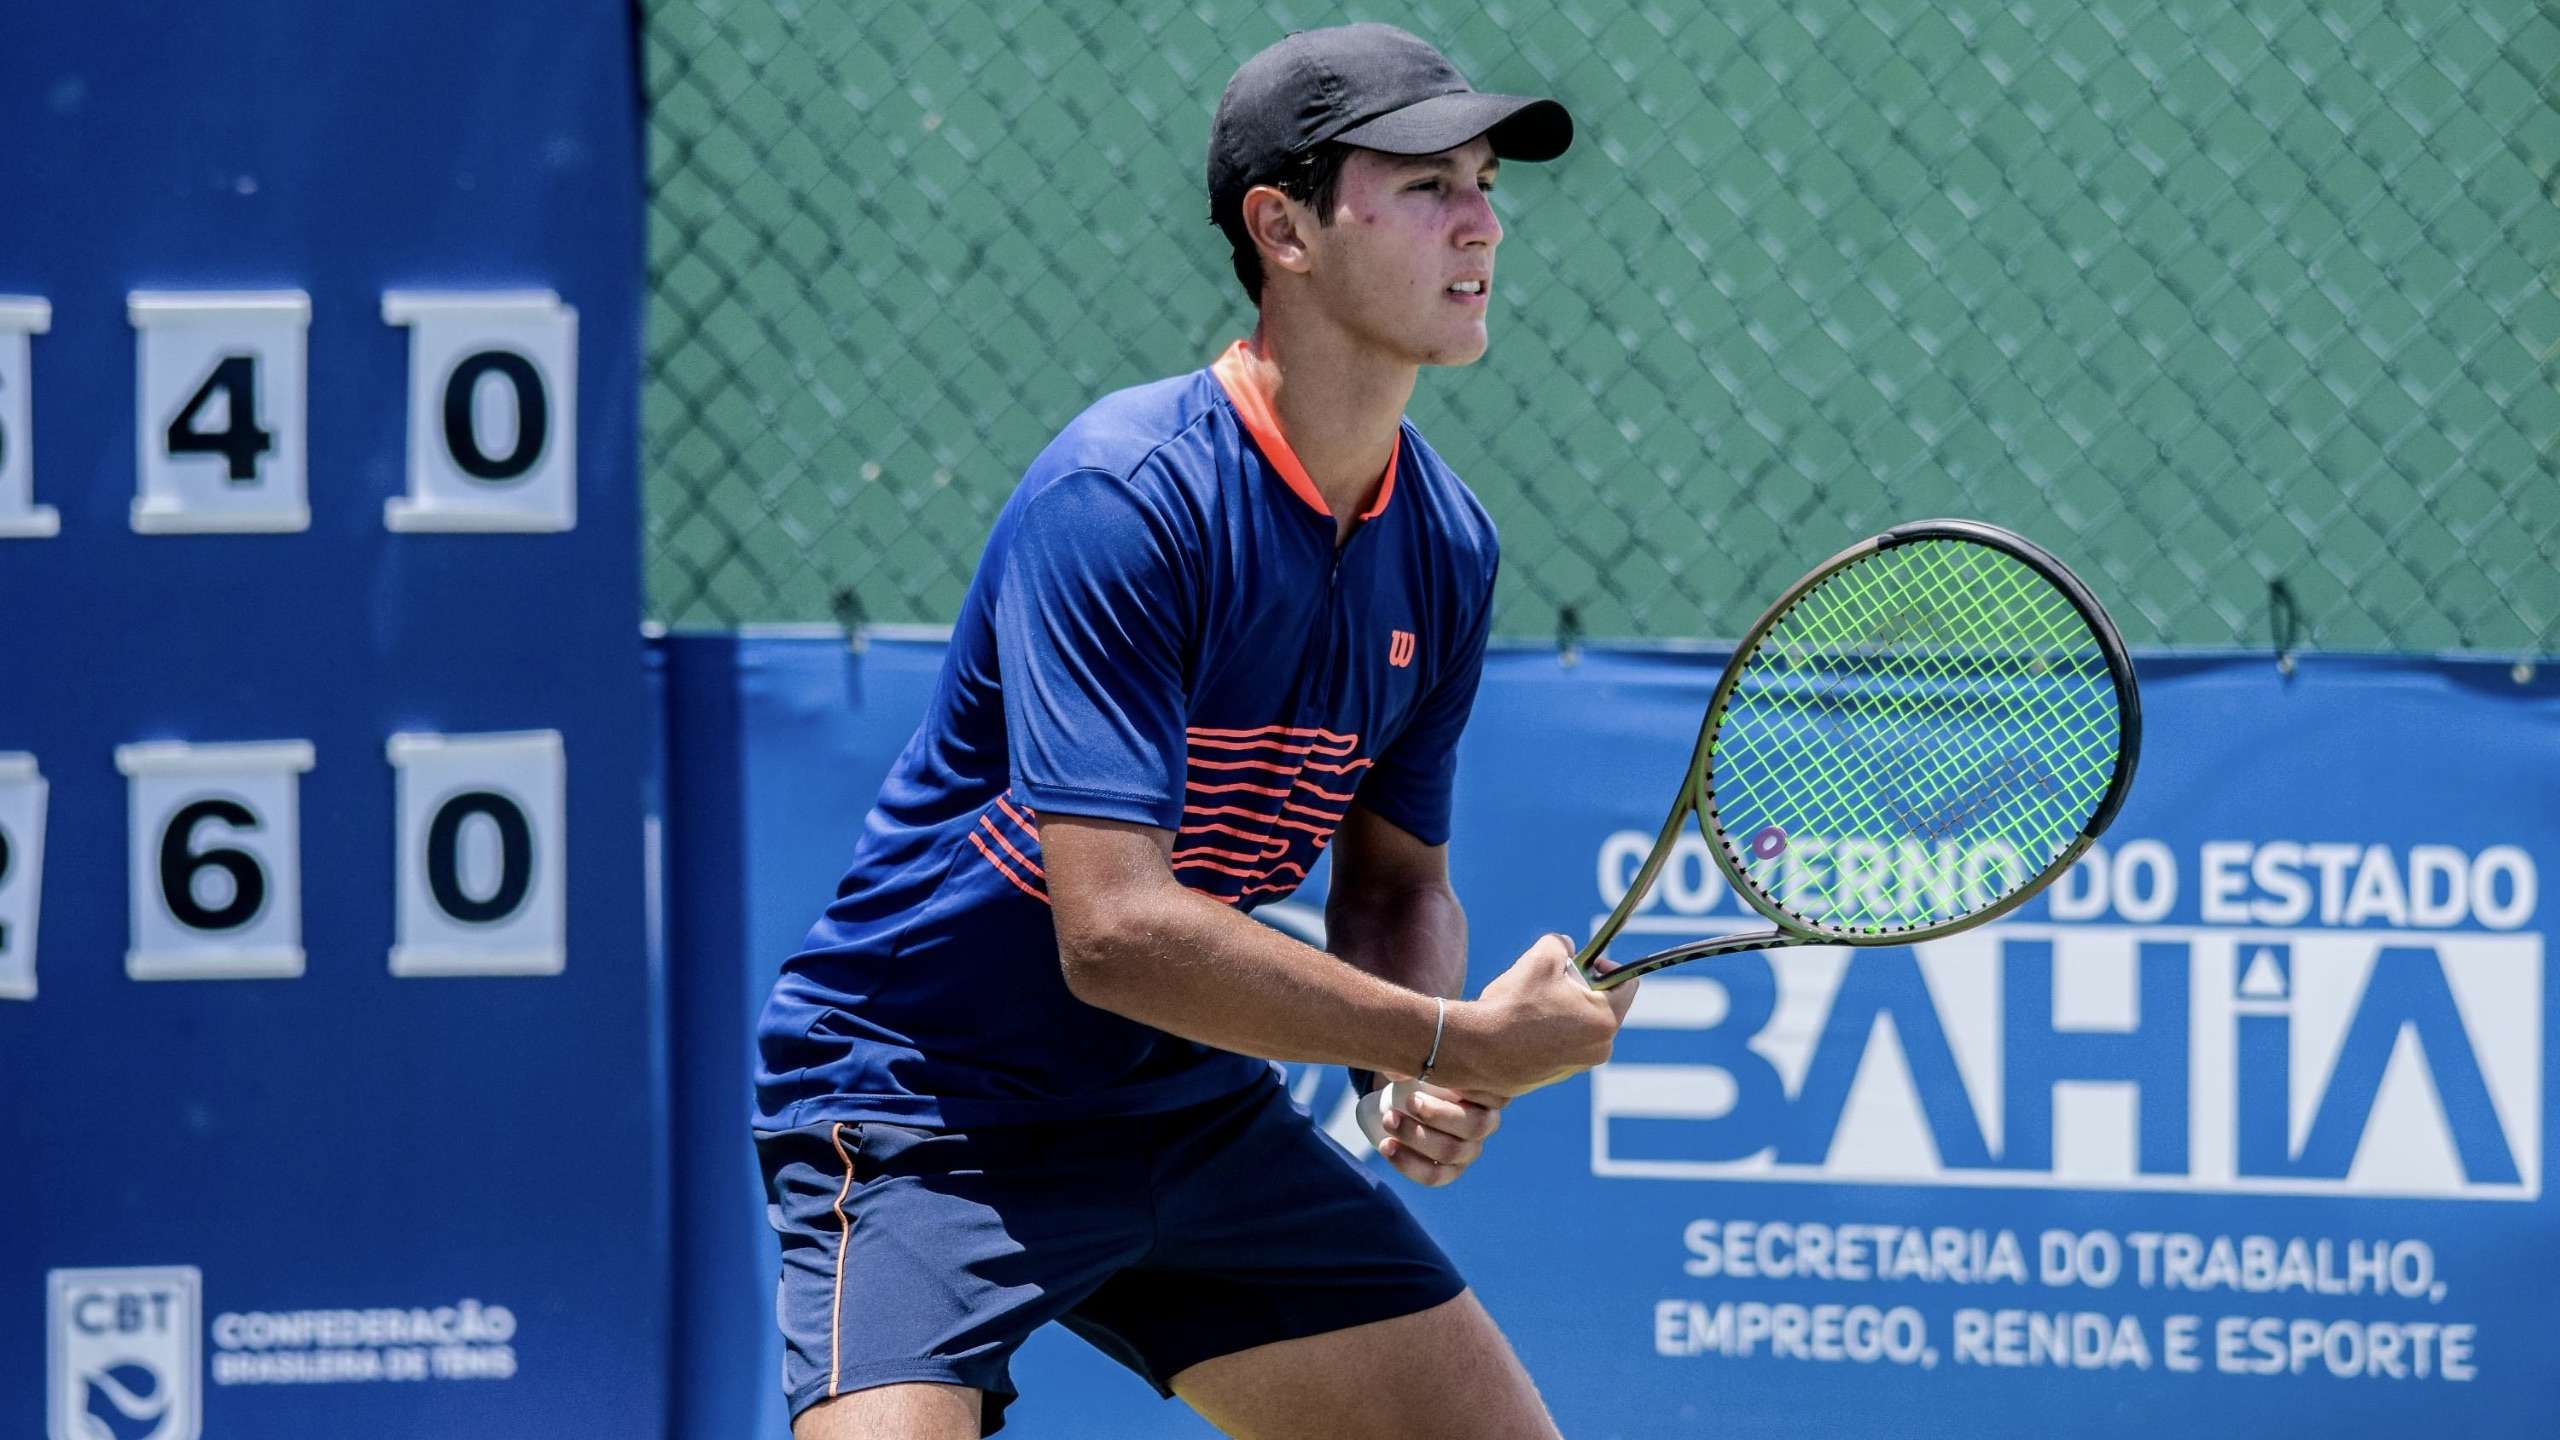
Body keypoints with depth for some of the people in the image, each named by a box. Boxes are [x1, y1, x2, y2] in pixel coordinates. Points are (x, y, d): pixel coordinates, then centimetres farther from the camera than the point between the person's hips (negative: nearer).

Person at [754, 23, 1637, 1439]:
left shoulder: (1443, 546, 0)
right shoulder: (1122, 502, -24)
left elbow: (1395, 887, 12)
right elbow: (1115, 932, -31)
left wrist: (1432, 1082, -10)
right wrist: (1460, 1042, -26)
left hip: (1193, 1110, 8)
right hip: (920, 1108, -8)